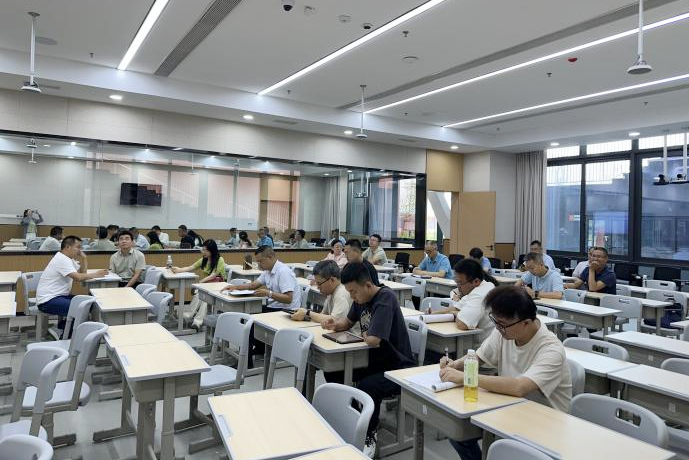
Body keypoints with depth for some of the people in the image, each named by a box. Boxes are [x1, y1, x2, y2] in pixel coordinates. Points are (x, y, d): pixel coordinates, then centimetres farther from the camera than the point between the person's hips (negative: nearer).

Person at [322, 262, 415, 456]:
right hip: (374, 361, 9)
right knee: (333, 371, 0)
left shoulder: (385, 298, -26)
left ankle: (369, 436, -6)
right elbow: (348, 322, 18)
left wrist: (364, 335, -10)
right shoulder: (361, 297, 0)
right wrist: (334, 324, -5)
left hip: (398, 368, -9)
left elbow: (373, 340, -33)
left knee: (366, 386, -32)